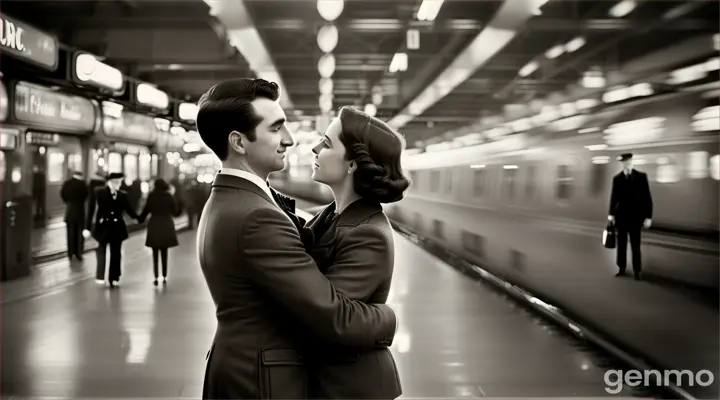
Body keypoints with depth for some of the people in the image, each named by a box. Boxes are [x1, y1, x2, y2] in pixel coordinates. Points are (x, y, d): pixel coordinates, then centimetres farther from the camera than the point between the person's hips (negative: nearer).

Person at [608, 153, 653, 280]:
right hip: (621, 216, 2)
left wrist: (648, 216, -7)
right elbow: (614, 197, 4)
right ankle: (621, 268, 16)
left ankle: (637, 271, 11)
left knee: (635, 245, 2)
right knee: (621, 244, 7)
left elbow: (647, 197, -3)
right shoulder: (617, 178, 3)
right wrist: (611, 214, -7)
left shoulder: (641, 176, -2)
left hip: (635, 217, -2)